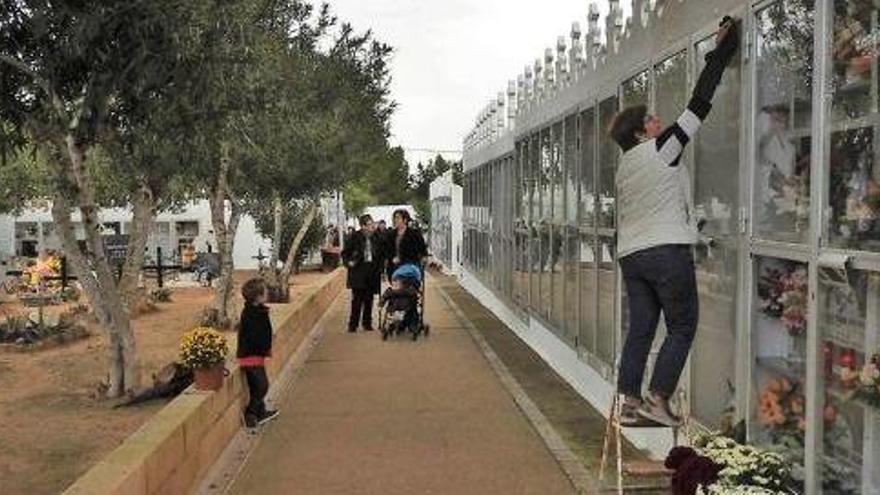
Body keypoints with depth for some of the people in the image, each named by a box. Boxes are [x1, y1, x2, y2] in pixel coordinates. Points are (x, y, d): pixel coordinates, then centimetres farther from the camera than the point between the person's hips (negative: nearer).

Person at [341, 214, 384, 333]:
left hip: (372, 271, 4)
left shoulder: (376, 238, 6)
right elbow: (345, 252, 1)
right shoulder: (355, 237, -5)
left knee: (369, 299, 8)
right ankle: (353, 324, 4)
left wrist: (380, 268, 8)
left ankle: (367, 323, 18)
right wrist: (348, 262, -15)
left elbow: (381, 254, 16)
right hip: (358, 271, -4)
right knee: (357, 298, -4)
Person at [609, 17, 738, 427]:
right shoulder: (661, 149, -4)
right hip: (667, 251, -7)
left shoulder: (624, 168, 17)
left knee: (640, 329, 9)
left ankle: (630, 403, 7)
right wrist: (721, 52, 4)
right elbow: (699, 104, -3)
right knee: (682, 327, 1)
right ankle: (657, 399, -4)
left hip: (630, 255, 7)